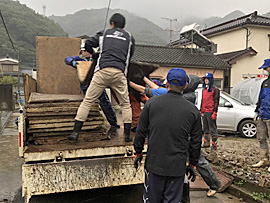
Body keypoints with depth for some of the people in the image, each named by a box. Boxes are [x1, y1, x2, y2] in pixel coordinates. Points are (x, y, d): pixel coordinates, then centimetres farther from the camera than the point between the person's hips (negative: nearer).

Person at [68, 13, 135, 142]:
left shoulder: (104, 34, 18)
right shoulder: (129, 37, 20)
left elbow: (88, 44, 13)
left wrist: (93, 53, 32)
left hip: (102, 70, 0)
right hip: (119, 73, 1)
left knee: (87, 101, 5)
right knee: (125, 104, 14)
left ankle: (75, 132, 4)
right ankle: (127, 134, 11)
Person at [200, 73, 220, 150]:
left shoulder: (215, 89, -4)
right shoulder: (204, 89, 17)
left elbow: (216, 102, -8)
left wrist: (214, 113, -14)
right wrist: (201, 110, 17)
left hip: (210, 112, -7)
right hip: (204, 112, 7)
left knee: (213, 129, -3)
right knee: (205, 129, 13)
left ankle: (214, 145, 3)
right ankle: (206, 143, 22)